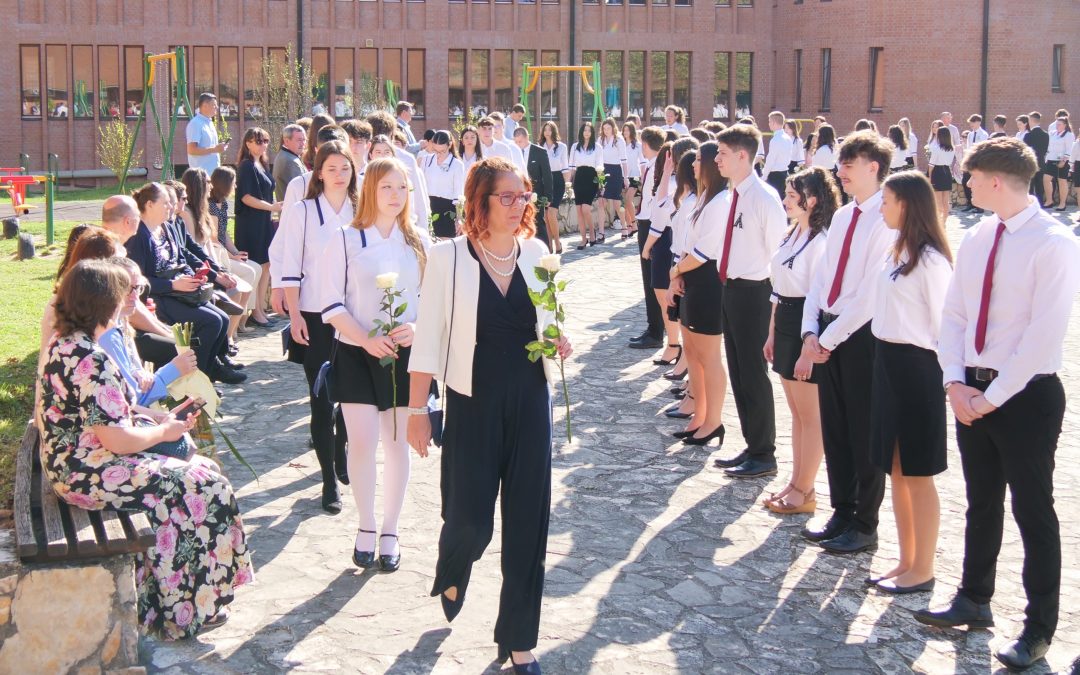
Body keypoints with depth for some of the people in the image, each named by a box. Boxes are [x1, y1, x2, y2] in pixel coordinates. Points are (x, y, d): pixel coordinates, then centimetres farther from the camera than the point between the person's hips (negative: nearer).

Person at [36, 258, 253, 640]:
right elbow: (117, 440, -25)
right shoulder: (91, 362, -26)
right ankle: (185, 611, 11)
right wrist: (164, 431, -8)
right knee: (203, 486, -2)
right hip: (90, 476, -10)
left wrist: (152, 421, 7)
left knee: (196, 470, 16)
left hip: (68, 463, 10)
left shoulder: (63, 344, 5)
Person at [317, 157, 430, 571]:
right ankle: (366, 528, 14)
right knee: (363, 441, -6)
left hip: (405, 355, 2)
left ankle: (389, 534, 20)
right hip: (356, 354, -2)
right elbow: (331, 302, -5)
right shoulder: (344, 239, -3)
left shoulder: (420, 242, 5)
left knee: (397, 443, 7)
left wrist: (417, 327, -13)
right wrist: (366, 338, -18)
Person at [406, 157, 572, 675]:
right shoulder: (448, 257, -10)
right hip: (473, 403, -3)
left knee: (527, 521, 5)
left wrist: (557, 342, -6)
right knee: (470, 518, -3)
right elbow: (429, 337, -7)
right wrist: (417, 409, -7)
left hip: (530, 400, 3)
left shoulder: (537, 253, 1)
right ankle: (451, 574, 36)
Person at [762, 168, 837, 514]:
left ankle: (805, 491, 11)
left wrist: (808, 349, -20)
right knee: (796, 412, 16)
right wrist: (772, 334, 17)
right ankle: (796, 482, 25)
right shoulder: (791, 235, 11)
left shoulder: (822, 241, -18)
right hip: (784, 322, 9)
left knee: (810, 414, 2)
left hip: (807, 329, -9)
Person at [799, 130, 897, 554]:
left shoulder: (885, 220, -15)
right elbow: (822, 277, 12)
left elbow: (871, 293, -19)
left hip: (862, 335, -8)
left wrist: (830, 338, -15)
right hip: (827, 334, 8)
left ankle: (865, 525, 16)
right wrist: (811, 331, -1)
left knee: (864, 434, 4)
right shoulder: (842, 216, 12)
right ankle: (842, 512, 28)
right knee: (833, 429, 14)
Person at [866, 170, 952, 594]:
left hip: (915, 368, -9)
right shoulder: (897, 252, 11)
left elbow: (942, 321, -14)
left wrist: (943, 377, -11)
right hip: (888, 362, 9)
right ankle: (907, 561, 26)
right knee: (896, 470, 15)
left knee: (918, 474, 1)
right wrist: (886, 358, 9)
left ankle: (922, 571, 12)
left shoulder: (929, 259, -16)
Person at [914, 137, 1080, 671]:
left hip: (1027, 395, -6)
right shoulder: (976, 238, 6)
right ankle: (974, 601, 34)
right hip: (973, 390, 7)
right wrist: (955, 382, -5)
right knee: (981, 504, 18)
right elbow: (953, 315, 8)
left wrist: (994, 396, -17)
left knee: (1033, 511, 4)